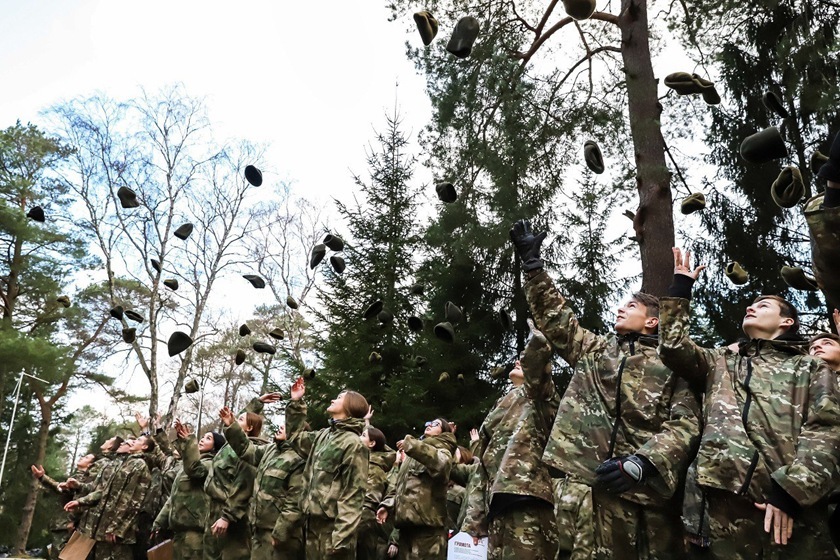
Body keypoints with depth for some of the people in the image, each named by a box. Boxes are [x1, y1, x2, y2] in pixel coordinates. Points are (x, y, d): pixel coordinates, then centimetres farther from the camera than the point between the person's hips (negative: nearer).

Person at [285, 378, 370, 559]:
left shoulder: (353, 443, -12)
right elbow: (297, 436, 31)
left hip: (332, 525, -8)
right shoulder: (323, 435, 13)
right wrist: (296, 402, 21)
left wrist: (341, 539, -22)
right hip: (314, 522, 8)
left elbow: (353, 496, -16)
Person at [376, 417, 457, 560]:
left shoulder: (442, 450, 4)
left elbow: (442, 464, -21)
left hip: (426, 522, -7)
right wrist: (387, 505, 8)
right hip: (407, 522, 7)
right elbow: (399, 484, 25)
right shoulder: (413, 455, 27)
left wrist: (411, 445, -20)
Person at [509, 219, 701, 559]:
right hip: (586, 479, 2)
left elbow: (686, 423, -3)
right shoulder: (594, 350, 21)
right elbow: (554, 315, 19)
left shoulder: (673, 365, 9)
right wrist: (531, 260, 15)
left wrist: (640, 464, -18)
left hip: (645, 487, -2)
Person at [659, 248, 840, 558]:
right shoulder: (722, 361, 24)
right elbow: (673, 348, 9)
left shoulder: (814, 370, 16)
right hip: (729, 498, 2)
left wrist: (790, 490, -13)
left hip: (797, 505, -1)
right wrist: (680, 288, 13)